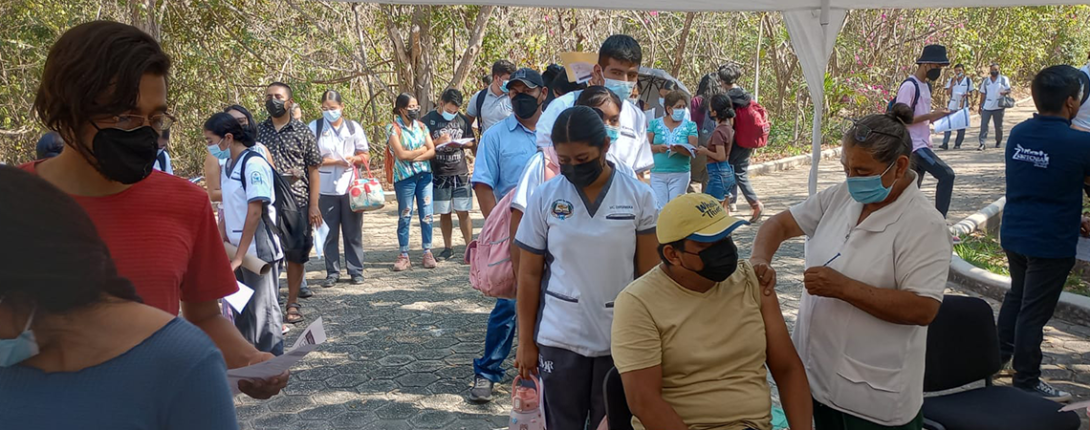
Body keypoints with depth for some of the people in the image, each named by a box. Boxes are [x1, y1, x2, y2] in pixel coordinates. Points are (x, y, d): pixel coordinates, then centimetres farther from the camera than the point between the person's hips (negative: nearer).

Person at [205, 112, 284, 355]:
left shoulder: (254, 164, -16)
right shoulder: (228, 164, 9)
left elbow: (255, 212, -20)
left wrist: (240, 254, -18)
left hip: (257, 251, -8)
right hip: (237, 250, 8)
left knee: (263, 309, 1)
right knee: (240, 308, 16)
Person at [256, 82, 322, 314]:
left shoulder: (303, 132, 4)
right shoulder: (257, 131, 9)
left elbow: (313, 171, 3)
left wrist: (314, 205, -3)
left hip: (297, 202, -1)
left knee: (297, 253, 4)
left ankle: (293, 304, 16)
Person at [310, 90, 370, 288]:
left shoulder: (354, 127, 7)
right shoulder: (315, 127, 1)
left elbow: (365, 156, 10)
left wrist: (354, 159, -11)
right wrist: (336, 162, -14)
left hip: (351, 187, 1)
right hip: (326, 189, -1)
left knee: (353, 232, 5)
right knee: (329, 233, 3)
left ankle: (356, 271, 12)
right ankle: (332, 272, 11)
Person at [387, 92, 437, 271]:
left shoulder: (421, 126, 10)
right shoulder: (393, 128, -4)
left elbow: (432, 151, 3)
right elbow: (401, 154, -13)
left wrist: (413, 156, -12)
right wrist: (422, 150, -2)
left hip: (425, 174, 4)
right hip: (405, 176, -4)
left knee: (426, 215, 3)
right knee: (405, 217, 1)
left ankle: (427, 253, 10)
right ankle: (404, 256, 7)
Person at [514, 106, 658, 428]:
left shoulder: (639, 197, -4)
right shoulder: (543, 198, -3)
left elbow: (648, 275, 1)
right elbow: (529, 275, 2)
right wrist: (525, 342, 2)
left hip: (621, 339, 0)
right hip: (560, 339, 0)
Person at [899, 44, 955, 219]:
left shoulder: (926, 86, 15)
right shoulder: (909, 86, -14)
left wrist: (937, 115, 5)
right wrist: (931, 115, -19)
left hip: (923, 144, 9)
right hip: (914, 145, -9)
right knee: (946, 175, -16)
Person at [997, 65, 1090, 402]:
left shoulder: (1018, 133, -1)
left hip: (1013, 233, 7)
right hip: (1050, 243, -6)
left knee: (1016, 295, 26)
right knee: (1034, 310, 4)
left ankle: (1000, 352, 40)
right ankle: (1026, 382, 15)